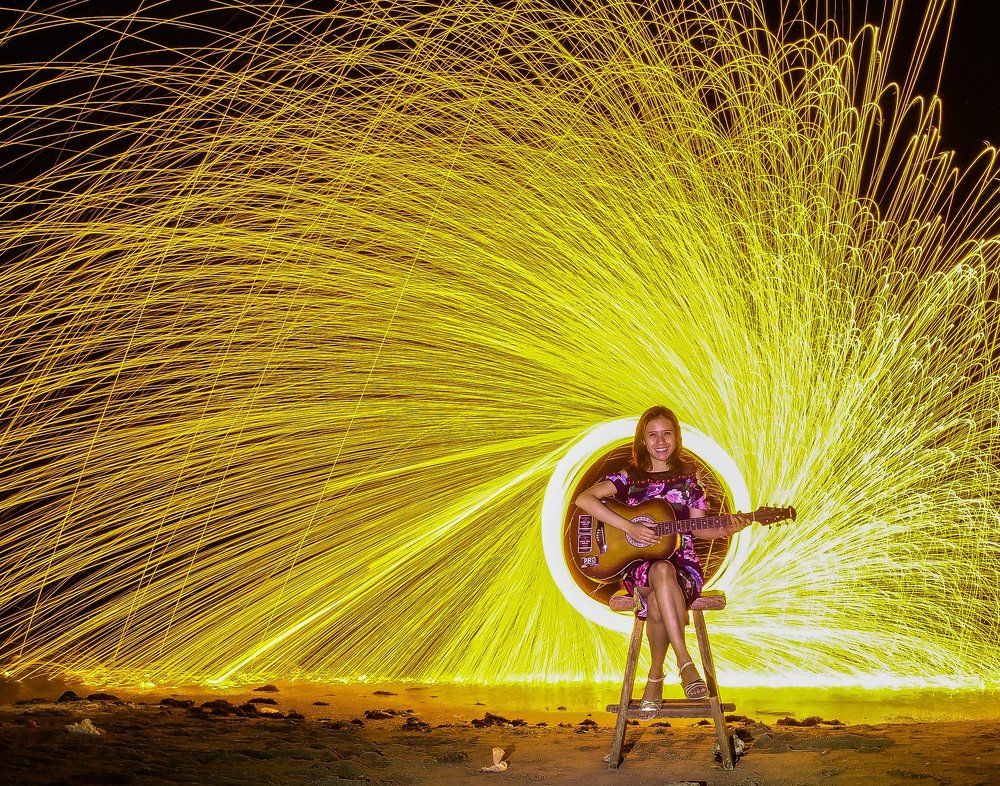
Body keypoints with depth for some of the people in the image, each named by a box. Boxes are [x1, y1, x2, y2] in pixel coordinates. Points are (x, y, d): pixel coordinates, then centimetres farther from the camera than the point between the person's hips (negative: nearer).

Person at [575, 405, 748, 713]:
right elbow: (584, 499, -10)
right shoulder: (630, 476, 4)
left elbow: (698, 528, 12)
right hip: (639, 562, -1)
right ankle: (685, 662, -38)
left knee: (658, 603, -36)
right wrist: (630, 528, -18)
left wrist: (724, 530, -10)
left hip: (681, 560, 1)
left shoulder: (687, 477, 10)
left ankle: (655, 675, -20)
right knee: (661, 572, -40)